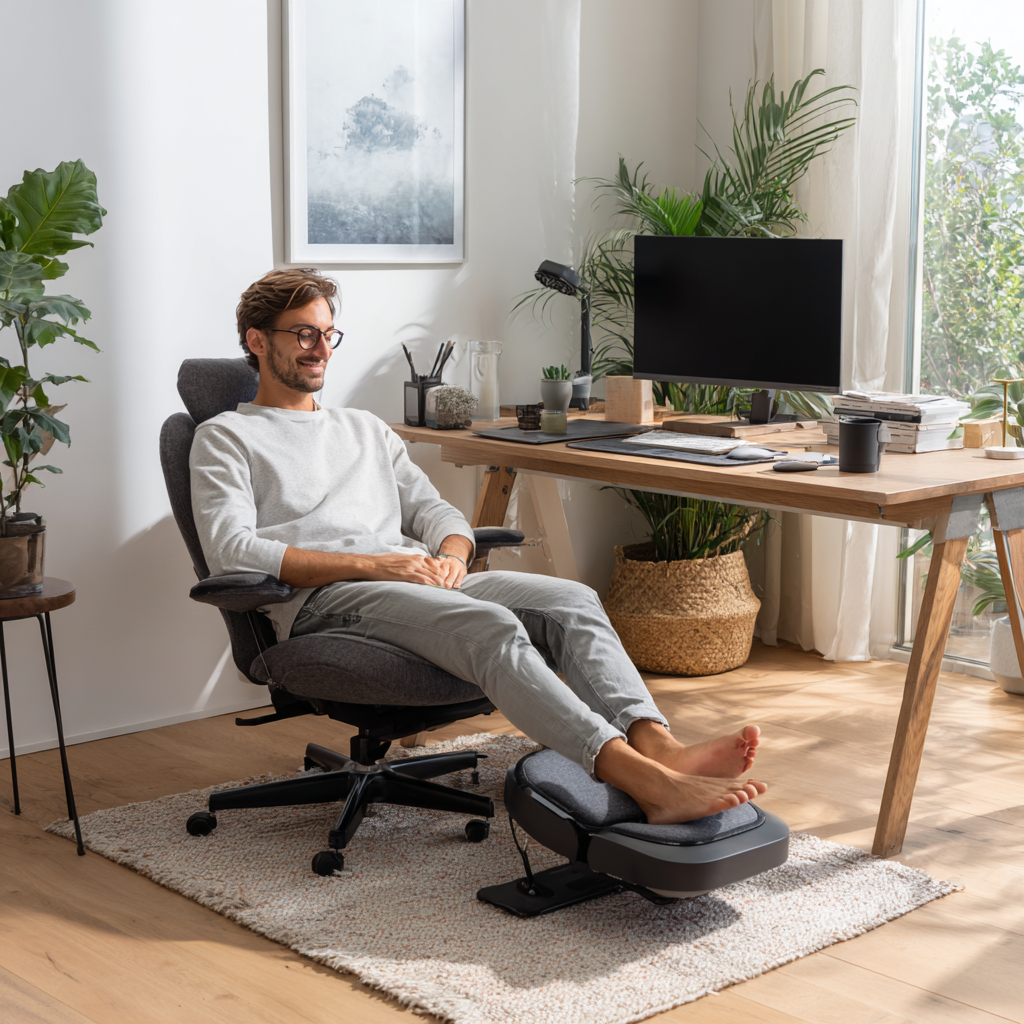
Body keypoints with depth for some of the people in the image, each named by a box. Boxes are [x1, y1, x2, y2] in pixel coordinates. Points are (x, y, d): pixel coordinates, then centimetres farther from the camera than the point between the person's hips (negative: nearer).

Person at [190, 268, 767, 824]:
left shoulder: (366, 428, 31)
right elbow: (232, 552, -5)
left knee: (572, 601, -21)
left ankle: (658, 747, -44)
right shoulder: (227, 438, 12)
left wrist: (450, 555, -3)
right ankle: (645, 783, -49)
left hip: (420, 580, 6)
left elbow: (433, 510, 24)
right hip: (322, 601, -6)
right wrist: (372, 564, -14)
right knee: (490, 626, -35)